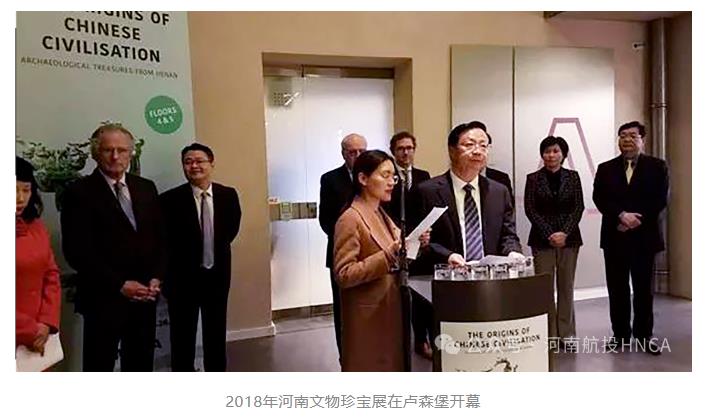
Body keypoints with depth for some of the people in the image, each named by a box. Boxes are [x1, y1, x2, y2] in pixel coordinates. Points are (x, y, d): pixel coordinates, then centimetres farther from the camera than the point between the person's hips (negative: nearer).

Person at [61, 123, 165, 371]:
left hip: (145, 295, 4)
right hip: (103, 297, -4)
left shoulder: (146, 188, 9)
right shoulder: (80, 192, -6)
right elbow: (77, 251, -12)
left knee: (141, 364, 14)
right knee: (99, 366, 8)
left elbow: (159, 238, 11)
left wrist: (156, 278, -3)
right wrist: (120, 284, -15)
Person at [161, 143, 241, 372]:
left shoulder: (228, 195, -3)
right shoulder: (170, 199, -12)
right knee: (182, 335, 9)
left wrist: (216, 248, 5)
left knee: (216, 333, 17)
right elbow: (164, 240, -7)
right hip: (183, 275, -3)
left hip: (217, 274, 3)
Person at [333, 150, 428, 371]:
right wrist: (387, 256, -26)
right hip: (367, 316, -8)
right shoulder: (350, 219, -14)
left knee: (391, 367, 14)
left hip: (389, 309, 8)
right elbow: (343, 275, -20)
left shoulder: (382, 215, 13)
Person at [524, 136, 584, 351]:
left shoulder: (572, 176, 7)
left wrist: (565, 233, -11)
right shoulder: (533, 178, 3)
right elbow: (530, 209, -2)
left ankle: (567, 334, 14)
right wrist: (549, 234, -11)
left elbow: (579, 207, 2)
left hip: (569, 238, 1)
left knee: (566, 286, 6)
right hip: (542, 239, -1)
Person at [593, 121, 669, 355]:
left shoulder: (657, 167, 5)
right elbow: (599, 199, -3)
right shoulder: (605, 169, 8)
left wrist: (636, 219, -15)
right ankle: (620, 334, 17)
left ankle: (644, 336, 18)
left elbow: (660, 200, -5)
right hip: (615, 237, 1)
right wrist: (622, 215, -18)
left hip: (644, 236, -1)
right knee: (617, 289, 6)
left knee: (644, 289, 7)